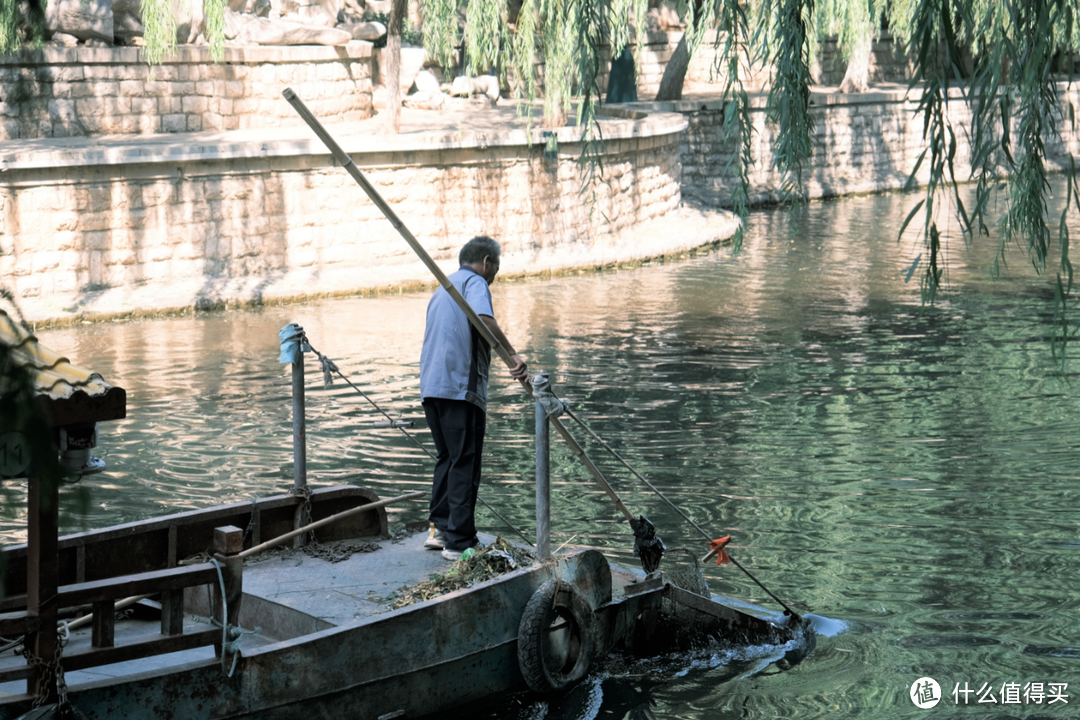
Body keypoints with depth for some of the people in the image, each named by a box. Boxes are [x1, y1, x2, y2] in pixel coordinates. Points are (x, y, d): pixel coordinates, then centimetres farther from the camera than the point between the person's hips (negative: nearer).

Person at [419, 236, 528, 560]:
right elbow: (484, 318, -24)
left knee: (447, 458, 18)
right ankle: (459, 542, -4)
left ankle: (438, 528, 14)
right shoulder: (474, 282, -2)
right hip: (460, 387, -9)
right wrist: (513, 355, -30)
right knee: (465, 464, -5)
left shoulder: (442, 289, 26)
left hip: (431, 387, 9)